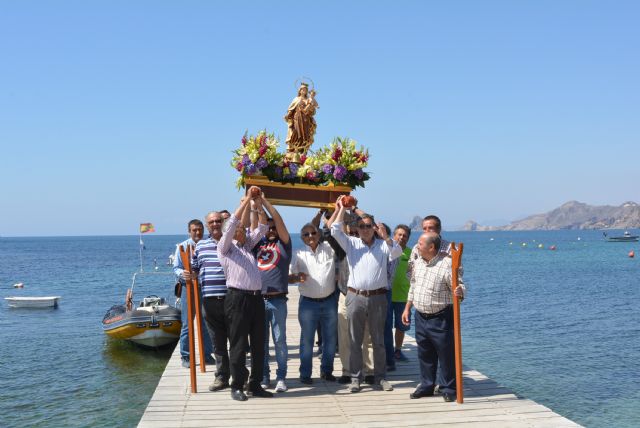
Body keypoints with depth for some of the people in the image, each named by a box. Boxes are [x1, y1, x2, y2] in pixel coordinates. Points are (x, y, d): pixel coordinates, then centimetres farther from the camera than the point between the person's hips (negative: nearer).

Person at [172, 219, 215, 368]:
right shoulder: (182, 247, 4)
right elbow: (176, 268, 0)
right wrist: (182, 273, -22)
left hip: (205, 288, 2)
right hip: (188, 287, -2)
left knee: (206, 323, 8)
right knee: (187, 324, -1)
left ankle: (207, 354, 18)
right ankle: (185, 356, 8)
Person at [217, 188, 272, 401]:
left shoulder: (248, 244, 21)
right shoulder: (225, 247, 3)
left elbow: (262, 227, 19)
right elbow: (232, 223, -10)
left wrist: (259, 205, 7)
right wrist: (246, 200, -8)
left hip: (256, 298, 7)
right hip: (238, 298, -6)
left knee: (258, 344, 8)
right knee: (238, 345, -1)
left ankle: (255, 385, 16)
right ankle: (237, 386, 8)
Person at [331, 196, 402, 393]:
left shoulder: (383, 245, 6)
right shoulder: (351, 244, 6)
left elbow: (397, 252, -10)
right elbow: (335, 231, -5)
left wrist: (385, 236, -22)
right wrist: (341, 209, -4)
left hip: (378, 297, 0)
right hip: (355, 297, 0)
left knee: (378, 341, 8)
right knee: (355, 341, 5)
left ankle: (380, 377, 17)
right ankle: (355, 378, 13)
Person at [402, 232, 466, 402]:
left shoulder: (447, 264, -16)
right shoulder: (417, 262, 7)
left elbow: (459, 285, -16)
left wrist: (459, 292, -39)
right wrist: (407, 308, 17)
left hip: (441, 318, -7)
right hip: (420, 316, 7)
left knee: (446, 354, 2)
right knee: (425, 354, 15)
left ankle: (448, 389, 14)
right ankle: (426, 386, 28)